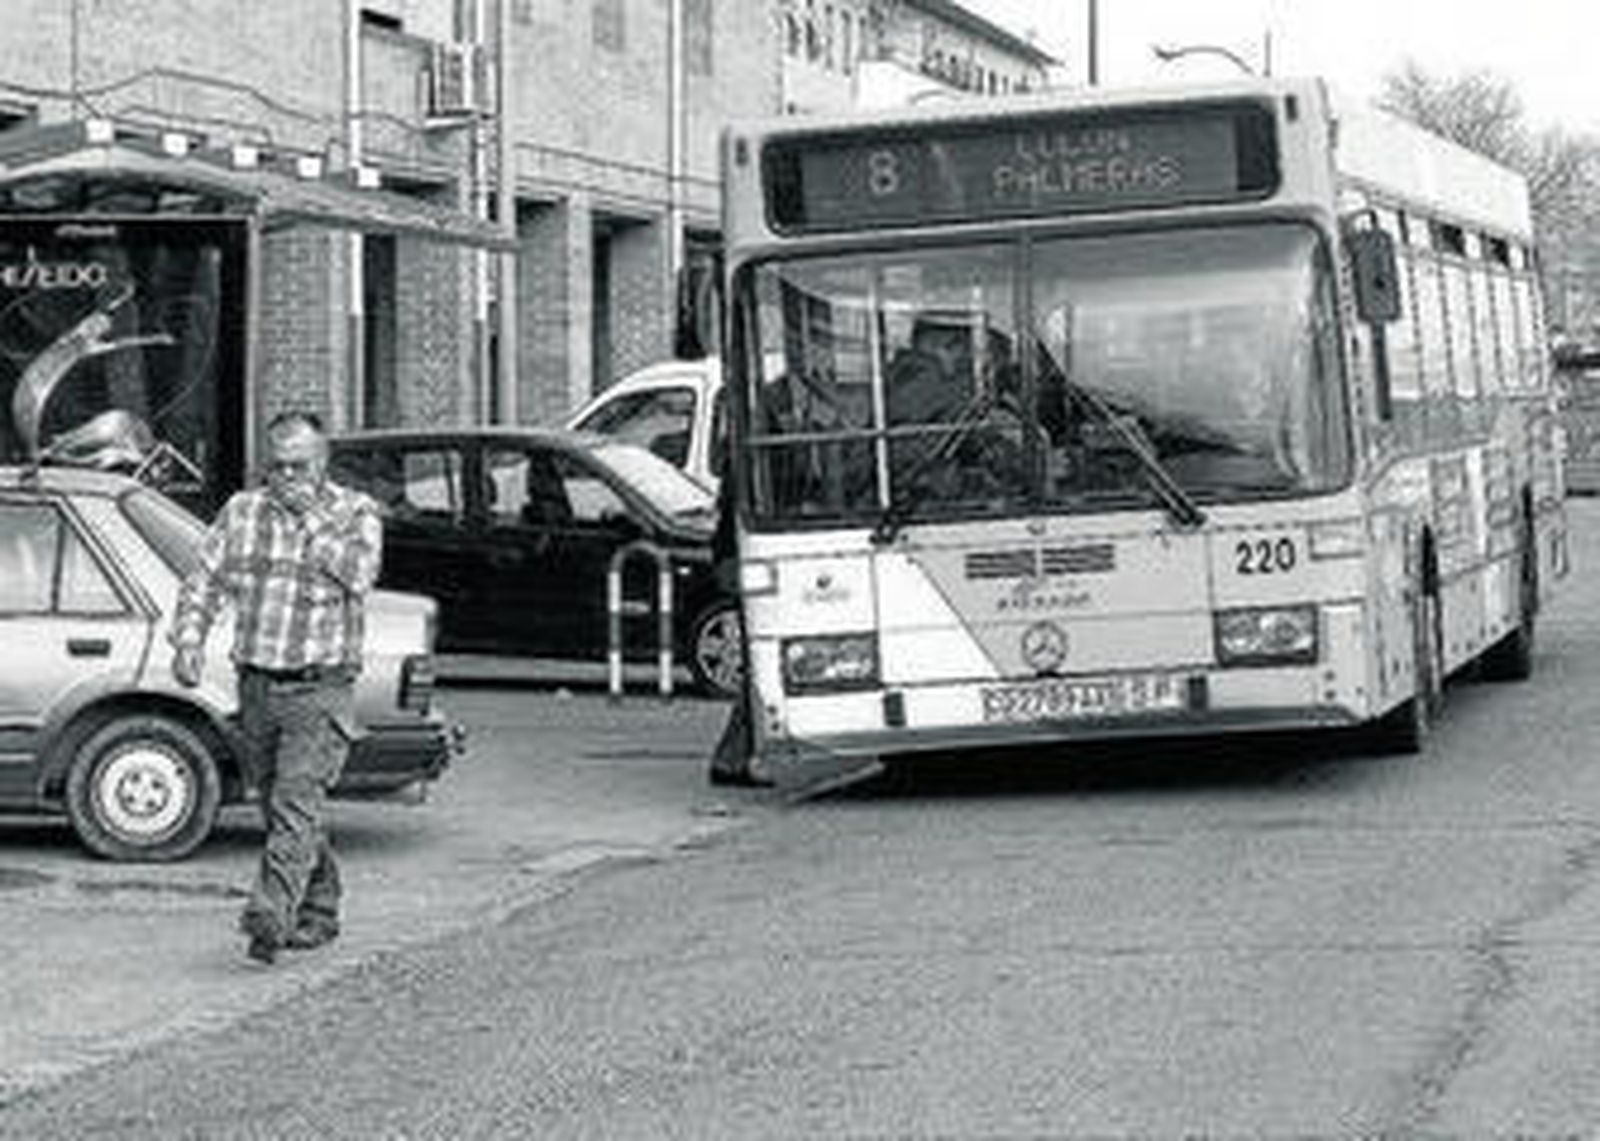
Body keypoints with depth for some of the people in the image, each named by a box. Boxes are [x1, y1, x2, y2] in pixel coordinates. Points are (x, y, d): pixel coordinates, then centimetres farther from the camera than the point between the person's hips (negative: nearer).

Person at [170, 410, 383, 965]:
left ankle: (270, 915, -27)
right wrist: (188, 638, -8)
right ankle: (319, 912, 26)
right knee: (278, 808, 12)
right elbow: (202, 583, 8)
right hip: (256, 686, 5)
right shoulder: (242, 512, 10)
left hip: (319, 690, -5)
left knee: (296, 806, -17)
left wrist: (312, 520, -15)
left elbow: (357, 574, -17)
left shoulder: (356, 513, 0)